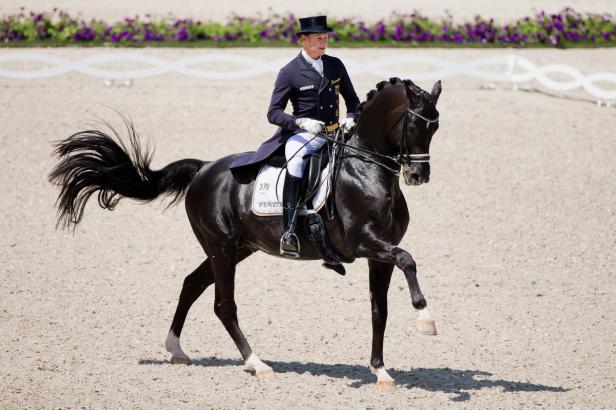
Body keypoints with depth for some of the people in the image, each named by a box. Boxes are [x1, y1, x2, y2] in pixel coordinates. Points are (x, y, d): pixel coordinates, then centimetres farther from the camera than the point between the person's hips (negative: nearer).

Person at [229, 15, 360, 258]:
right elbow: (273, 113, -6)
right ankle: (289, 232, -46)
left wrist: (351, 118, -4)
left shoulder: (335, 66, 11)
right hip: (303, 135, -6)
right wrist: (301, 122, -23)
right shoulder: (290, 72, -3)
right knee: (296, 161, -36)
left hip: (335, 132, 6)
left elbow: (352, 99, 18)